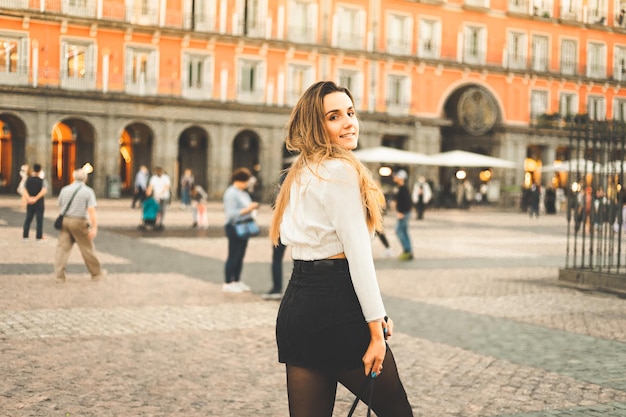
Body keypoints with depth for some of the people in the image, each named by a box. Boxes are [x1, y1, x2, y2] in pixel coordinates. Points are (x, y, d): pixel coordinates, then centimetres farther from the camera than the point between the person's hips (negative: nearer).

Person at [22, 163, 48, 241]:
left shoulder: (28, 180, 3)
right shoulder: (42, 181, -8)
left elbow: (24, 190, -9)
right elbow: (44, 191, -23)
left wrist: (28, 198, -19)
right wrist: (36, 198, -21)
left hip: (30, 203, 4)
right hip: (39, 203, -3)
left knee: (28, 219, 13)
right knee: (39, 220, 2)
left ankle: (25, 235, 16)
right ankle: (39, 237, 3)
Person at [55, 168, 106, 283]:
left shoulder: (64, 189, 7)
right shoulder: (88, 191, -5)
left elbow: (60, 205, 17)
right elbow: (91, 210, -14)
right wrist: (94, 227, -16)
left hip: (65, 220, 3)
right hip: (79, 222, -3)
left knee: (62, 248, 5)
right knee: (87, 248, 9)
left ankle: (59, 275, 0)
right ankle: (96, 273, 23)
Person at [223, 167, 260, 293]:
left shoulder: (243, 193, 16)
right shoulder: (231, 193, -13)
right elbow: (231, 213, -20)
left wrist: (252, 206, 6)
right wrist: (247, 209, -23)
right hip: (234, 227, -9)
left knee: (240, 256, 12)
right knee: (233, 256, -5)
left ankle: (237, 281, 20)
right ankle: (227, 283, 1)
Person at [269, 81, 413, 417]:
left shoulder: (301, 173, 17)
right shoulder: (340, 171, -11)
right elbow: (358, 253, -16)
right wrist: (376, 328, -14)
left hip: (296, 304, 9)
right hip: (336, 304, -9)